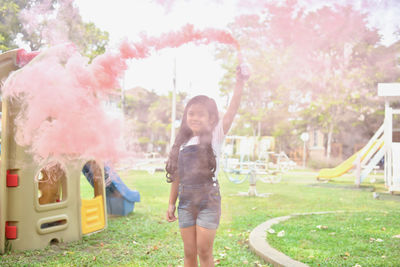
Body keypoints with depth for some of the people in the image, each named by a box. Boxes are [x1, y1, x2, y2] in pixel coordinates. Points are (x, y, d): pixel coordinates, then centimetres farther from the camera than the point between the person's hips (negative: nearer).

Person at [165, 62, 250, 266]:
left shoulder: (214, 137, -2)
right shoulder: (182, 143, 10)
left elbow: (231, 111, -17)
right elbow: (177, 177, 13)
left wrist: (240, 83, -28)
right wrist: (171, 204, 12)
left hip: (208, 200, -4)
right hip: (186, 202, 4)